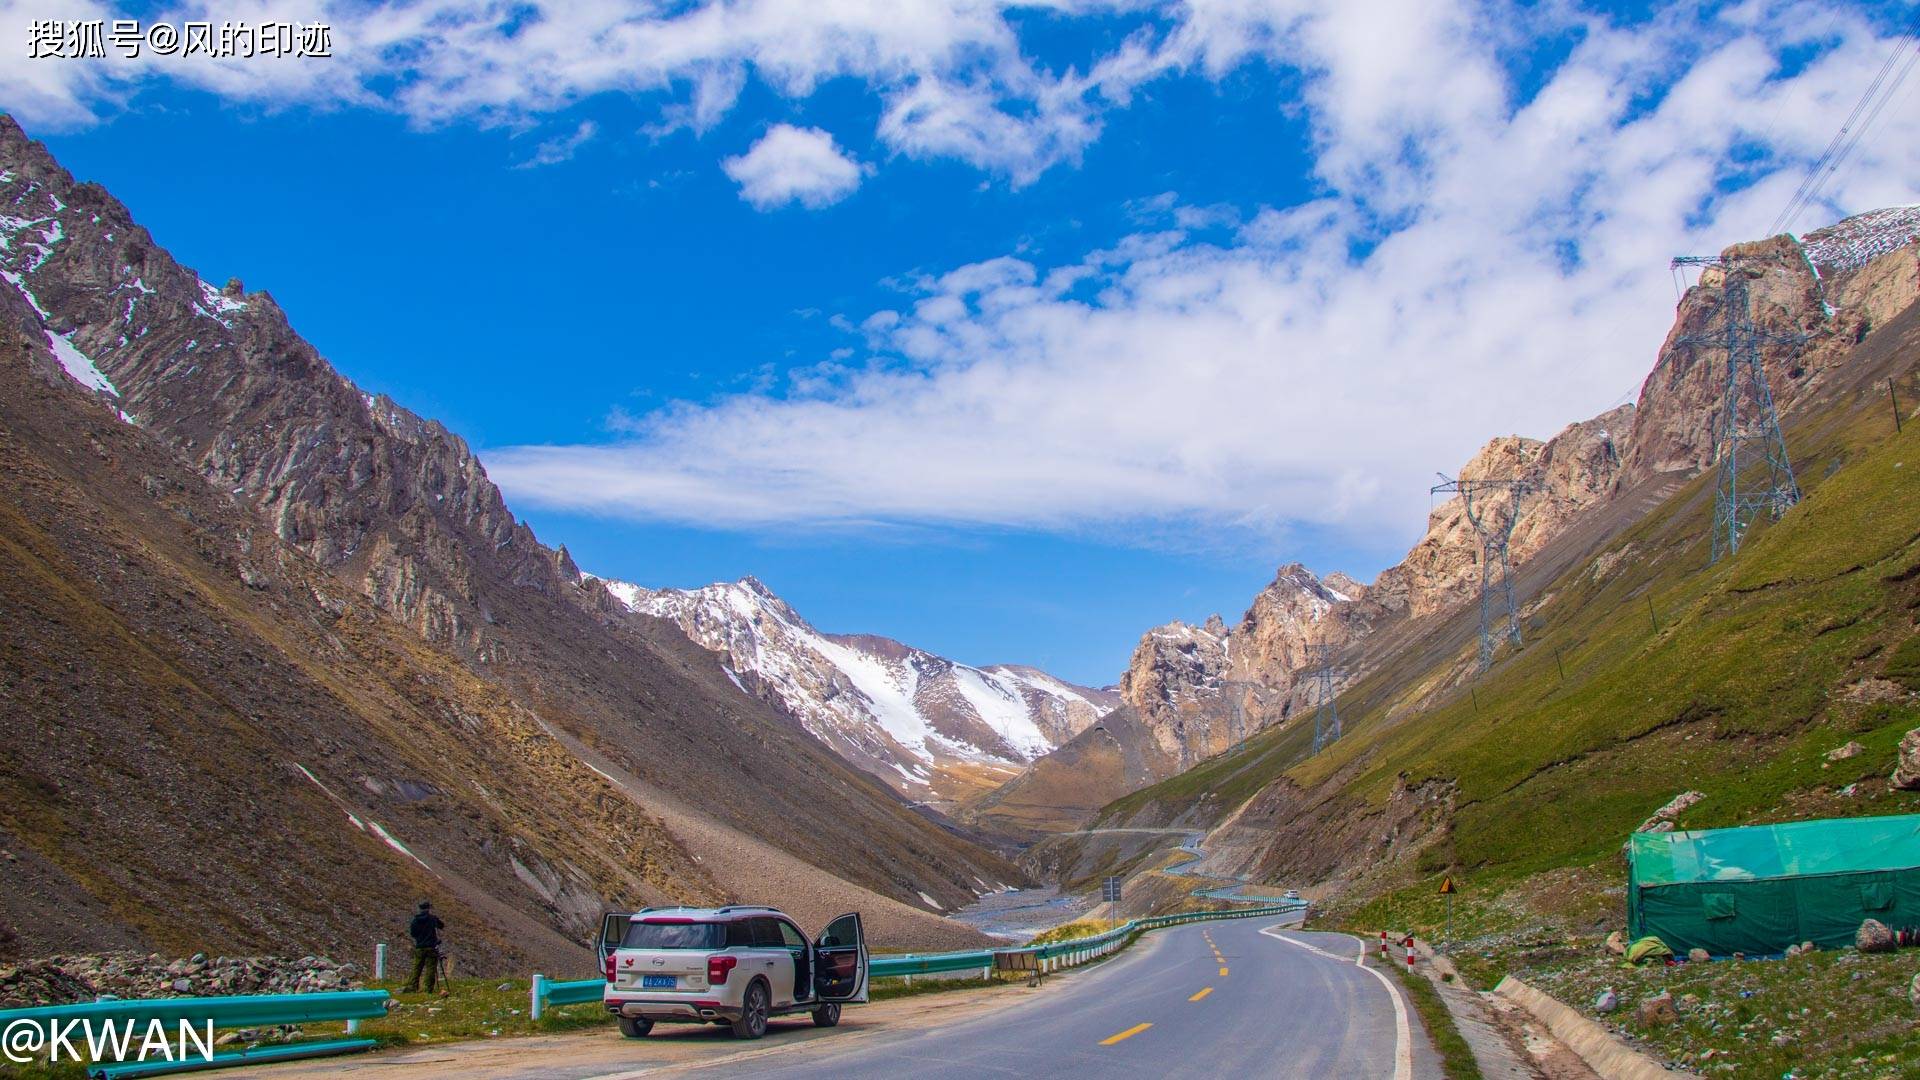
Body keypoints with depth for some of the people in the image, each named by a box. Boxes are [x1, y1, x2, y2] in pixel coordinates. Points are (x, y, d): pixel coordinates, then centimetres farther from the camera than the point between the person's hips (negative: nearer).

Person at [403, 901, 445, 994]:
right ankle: (429, 989, -1)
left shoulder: (415, 920, 1)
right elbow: (442, 925, 9)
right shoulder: (433, 918, -6)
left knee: (417, 969, 10)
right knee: (431, 968, 1)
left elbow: (412, 934, 7)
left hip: (419, 948, 3)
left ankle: (412, 987, 5)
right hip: (432, 947, -3)